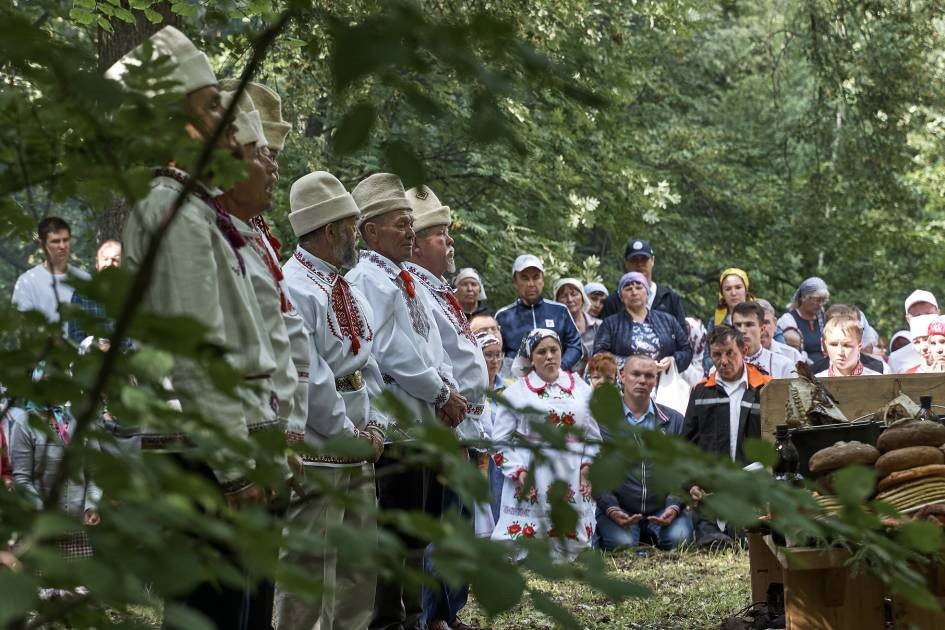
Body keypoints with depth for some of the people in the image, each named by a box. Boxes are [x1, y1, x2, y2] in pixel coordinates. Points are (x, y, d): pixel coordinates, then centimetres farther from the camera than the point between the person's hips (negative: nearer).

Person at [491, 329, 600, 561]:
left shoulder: (580, 389, 11)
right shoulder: (516, 393, 2)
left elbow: (593, 436, 16)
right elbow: (501, 441, 1)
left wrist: (587, 465, 0)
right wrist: (518, 471, -11)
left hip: (572, 480, 3)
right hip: (530, 481, -3)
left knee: (572, 546, 1)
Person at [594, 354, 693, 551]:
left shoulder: (674, 420, 13)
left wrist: (674, 506, -9)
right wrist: (611, 509, -14)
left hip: (663, 510, 2)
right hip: (618, 511, -2)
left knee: (679, 538, -26)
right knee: (621, 543, -30)